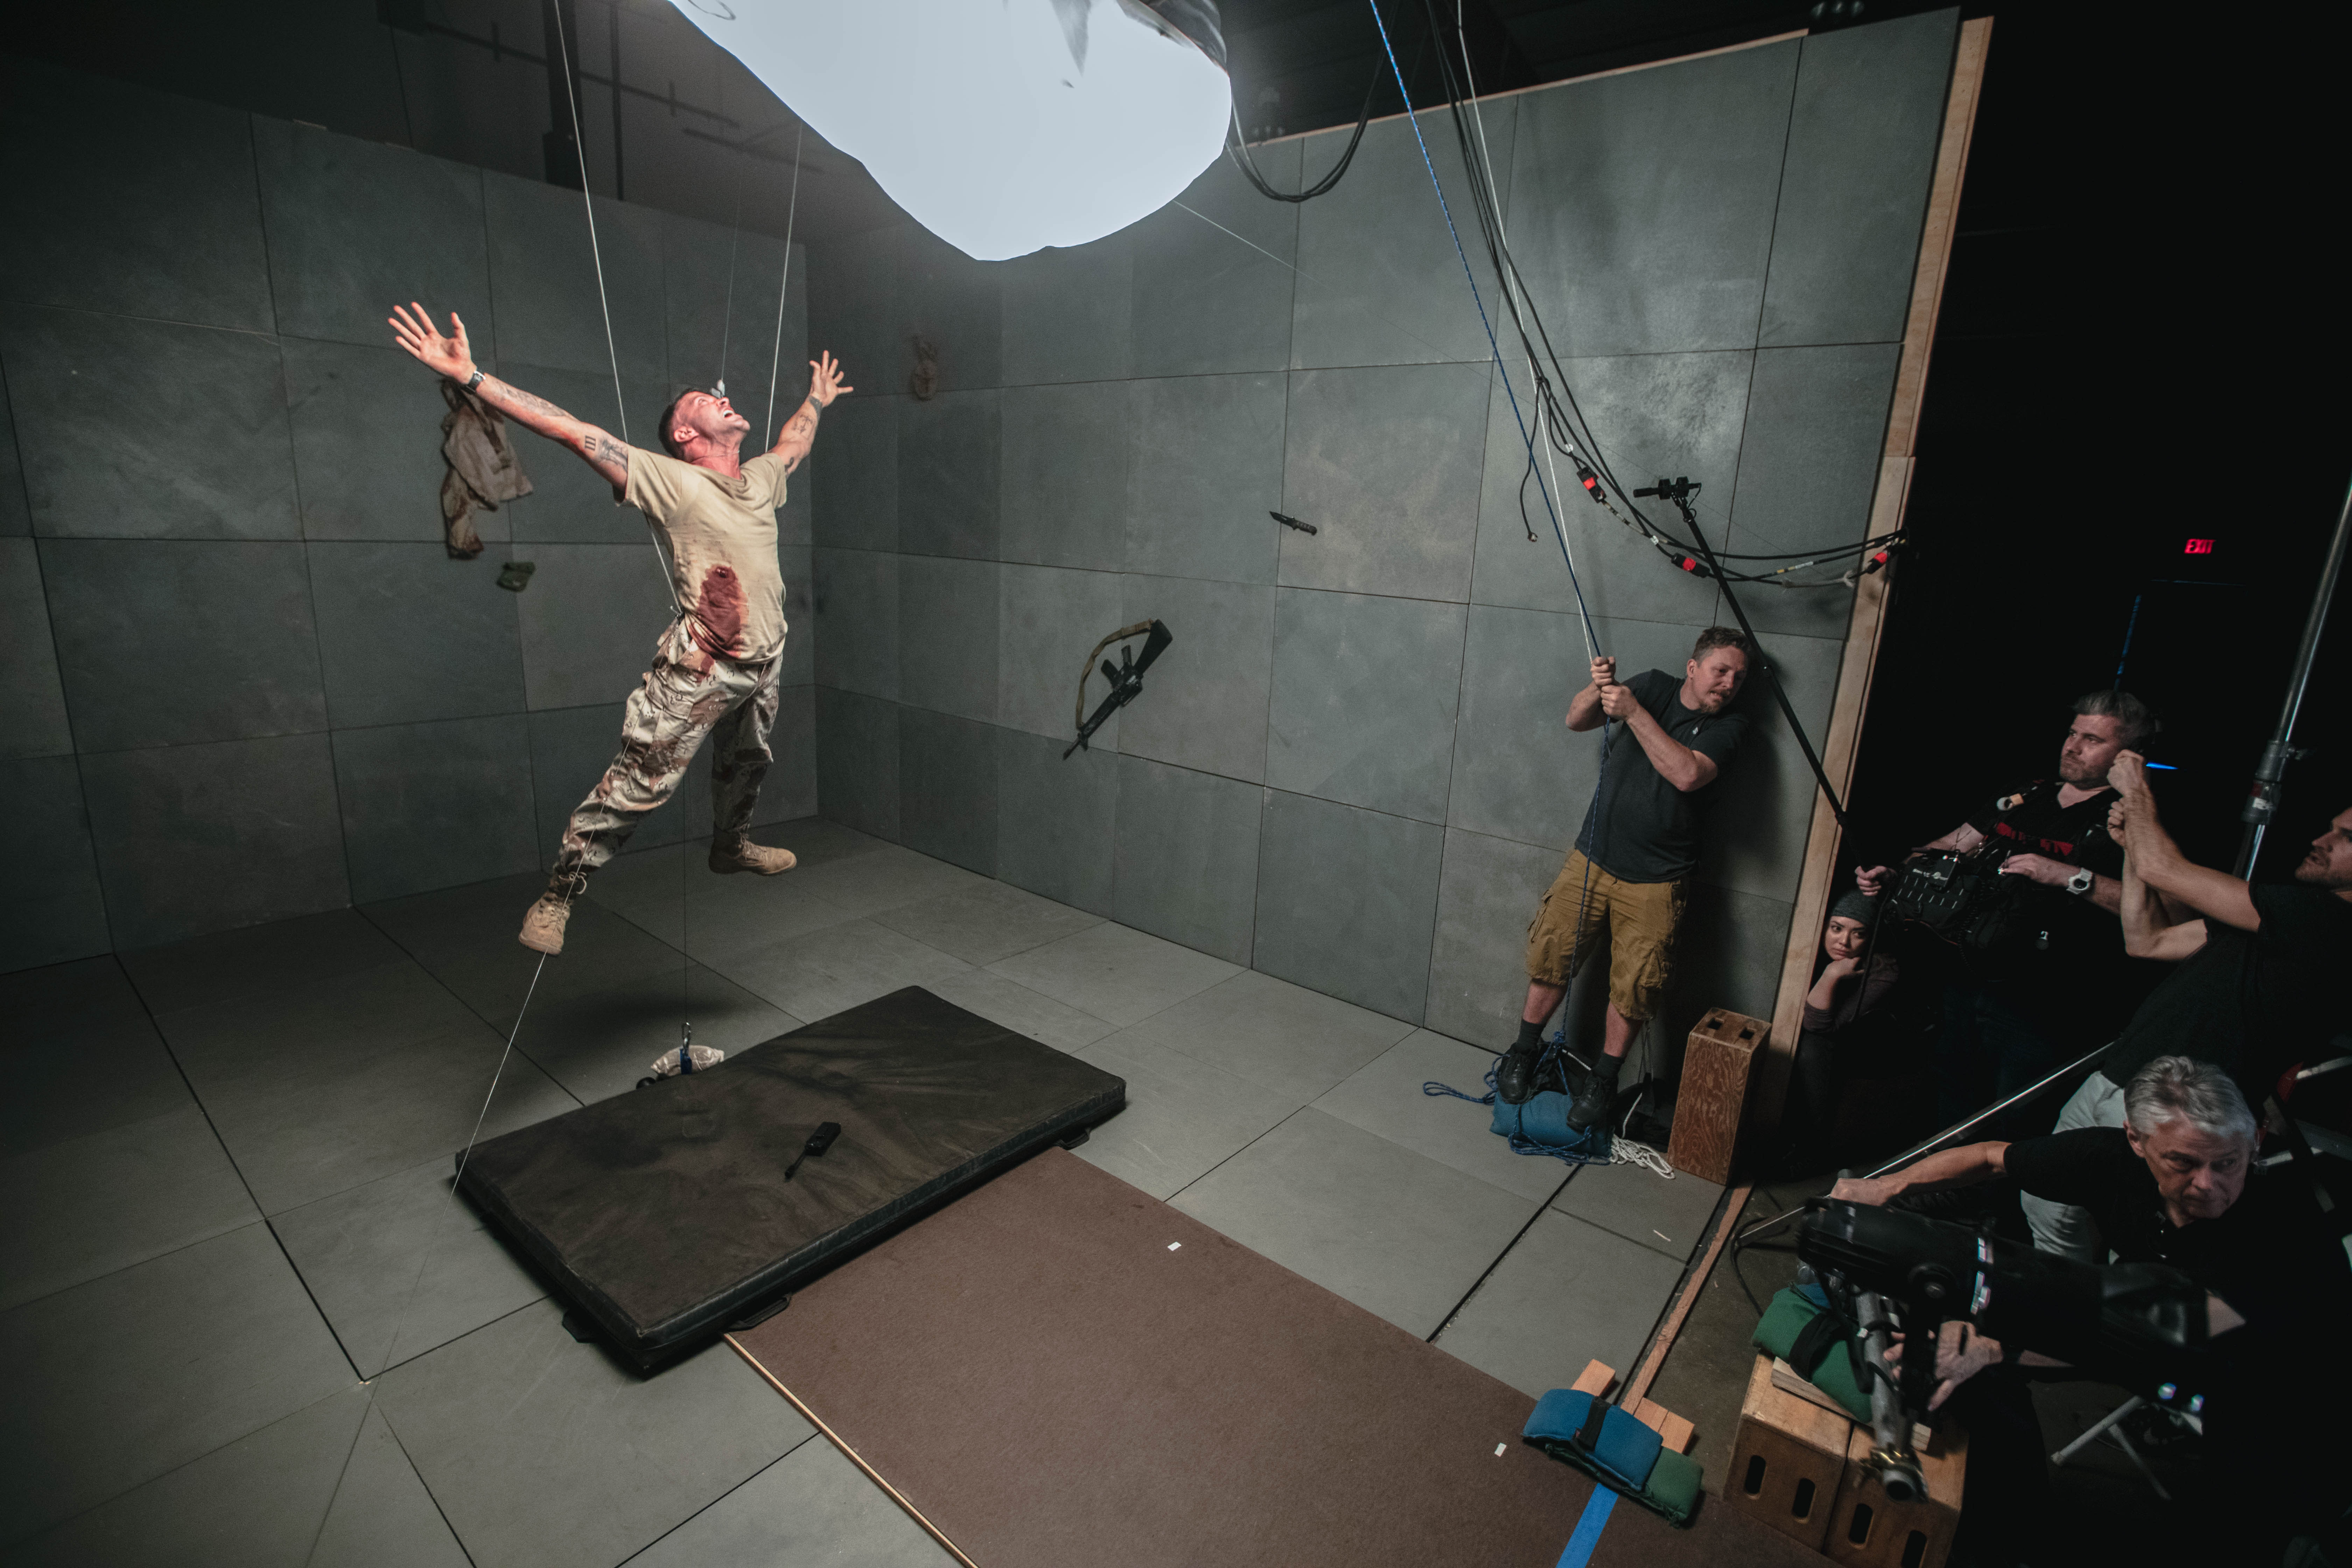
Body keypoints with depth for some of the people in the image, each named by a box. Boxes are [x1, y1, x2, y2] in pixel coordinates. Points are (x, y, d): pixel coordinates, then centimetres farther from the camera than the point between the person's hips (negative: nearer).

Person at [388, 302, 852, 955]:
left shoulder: (760, 479, 13)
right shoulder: (671, 481, -6)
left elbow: (793, 444, 35)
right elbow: (575, 431, -13)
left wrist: (817, 399, 48)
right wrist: (472, 377, -18)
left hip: (762, 665, 7)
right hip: (698, 669, -7)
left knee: (745, 764, 24)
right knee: (638, 782, -8)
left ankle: (731, 846, 49)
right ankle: (559, 891, 6)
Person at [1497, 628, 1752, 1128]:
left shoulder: (1729, 725, -2)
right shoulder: (1654, 686, 5)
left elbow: (1687, 774, -21)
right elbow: (1576, 720, 0)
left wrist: (1634, 713, -22)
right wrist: (1597, 689, -21)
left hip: (1654, 882, -1)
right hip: (1592, 859, 2)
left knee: (1634, 985, -1)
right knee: (1550, 956, 2)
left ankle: (1603, 1079, 19)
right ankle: (1525, 1052, 22)